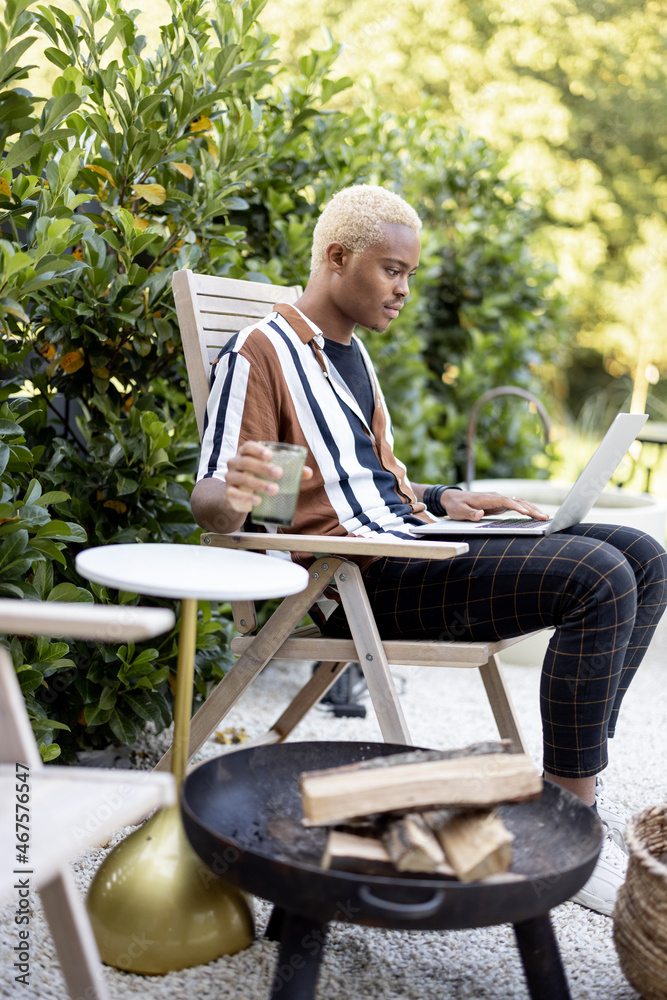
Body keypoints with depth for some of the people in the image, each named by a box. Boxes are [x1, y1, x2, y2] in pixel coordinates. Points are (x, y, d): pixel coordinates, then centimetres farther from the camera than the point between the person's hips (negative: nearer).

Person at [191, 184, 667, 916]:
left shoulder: (352, 353, 23)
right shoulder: (261, 352, -6)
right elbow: (211, 500, -13)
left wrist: (445, 500, 13)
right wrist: (233, 497, -37)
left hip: (409, 545, 10)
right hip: (361, 580, -9)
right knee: (600, 579, -25)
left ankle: (575, 786, 3)